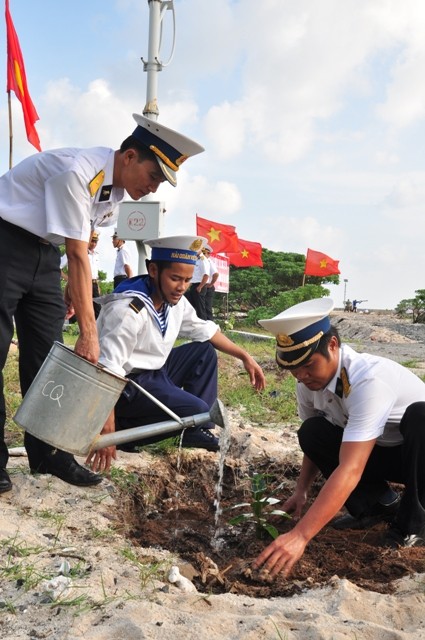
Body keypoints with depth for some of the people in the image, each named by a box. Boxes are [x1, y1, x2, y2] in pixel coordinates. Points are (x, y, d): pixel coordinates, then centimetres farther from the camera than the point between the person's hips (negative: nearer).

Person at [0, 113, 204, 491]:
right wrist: (89, 332, -30)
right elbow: (77, 256, -30)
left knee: (45, 353, 4)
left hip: (44, 252, 8)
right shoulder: (78, 173, -27)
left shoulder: (115, 187, 0)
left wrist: (73, 291, 15)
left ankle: (47, 453, 9)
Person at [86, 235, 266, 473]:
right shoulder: (129, 309, -27)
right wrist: (107, 431, -36)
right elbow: (107, 370, -32)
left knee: (204, 351, 9)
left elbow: (205, 330, 14)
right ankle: (122, 429, -11)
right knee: (197, 411, -19)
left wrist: (245, 357, 10)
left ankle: (197, 431, 7)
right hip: (127, 385, -9)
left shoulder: (175, 300, -1)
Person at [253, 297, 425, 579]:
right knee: (312, 433, -18)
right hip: (379, 453, 6)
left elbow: (350, 470, -44)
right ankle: (382, 504, 1)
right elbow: (315, 442, 3)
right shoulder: (309, 382, -14)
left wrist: (299, 536, -47)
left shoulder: (370, 380, -37)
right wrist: (301, 491, -11)